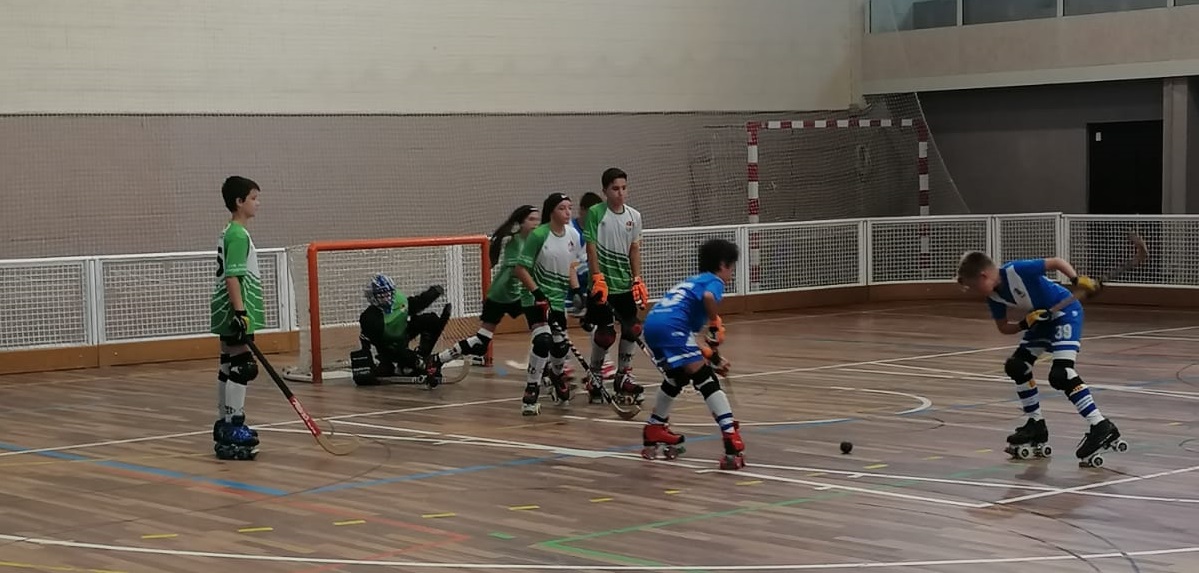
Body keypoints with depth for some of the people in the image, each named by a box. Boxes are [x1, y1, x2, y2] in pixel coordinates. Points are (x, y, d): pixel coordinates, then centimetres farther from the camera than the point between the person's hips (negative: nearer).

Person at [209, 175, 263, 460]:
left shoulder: (230, 233, 16)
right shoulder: (238, 235, -15)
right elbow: (232, 277, -21)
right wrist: (240, 312, -25)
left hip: (229, 315, 10)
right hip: (236, 312, -10)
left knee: (229, 367, 13)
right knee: (242, 368, -10)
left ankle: (224, 425, 19)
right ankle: (232, 429, -11)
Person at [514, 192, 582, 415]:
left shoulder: (573, 235, 1)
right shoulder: (539, 235, -16)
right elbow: (521, 269, -14)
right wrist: (538, 293, -20)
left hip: (558, 300, 6)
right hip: (536, 298, -6)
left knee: (561, 345, 12)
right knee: (543, 340, -24)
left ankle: (555, 376, 46)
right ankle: (531, 392, -15)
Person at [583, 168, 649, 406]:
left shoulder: (634, 216, 7)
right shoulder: (595, 213, -8)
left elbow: (634, 249, 11)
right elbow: (591, 248, -11)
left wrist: (637, 279, 4)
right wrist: (598, 279, -17)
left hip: (625, 284, 5)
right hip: (603, 285, -5)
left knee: (632, 328, 1)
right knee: (605, 333, -4)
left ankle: (623, 376, 17)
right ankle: (595, 377, 16)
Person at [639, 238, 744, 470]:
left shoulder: (693, 281, 33)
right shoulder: (714, 281, 10)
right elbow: (708, 297, -19)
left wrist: (711, 357, 31)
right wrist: (716, 326, -7)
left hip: (652, 324, 8)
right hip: (672, 326, -8)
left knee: (678, 378, 30)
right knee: (706, 380, -8)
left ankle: (654, 432, 43)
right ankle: (731, 441, -19)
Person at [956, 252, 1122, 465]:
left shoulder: (1017, 270, -25)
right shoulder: (993, 296, -1)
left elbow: (1056, 262, -22)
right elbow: (1003, 327, 6)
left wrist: (1077, 280, -35)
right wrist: (1024, 324, -14)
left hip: (1065, 311, -9)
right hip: (1042, 319, 10)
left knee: (1060, 374, -22)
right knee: (1016, 366, 9)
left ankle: (1101, 427, -23)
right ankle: (1036, 425, 21)